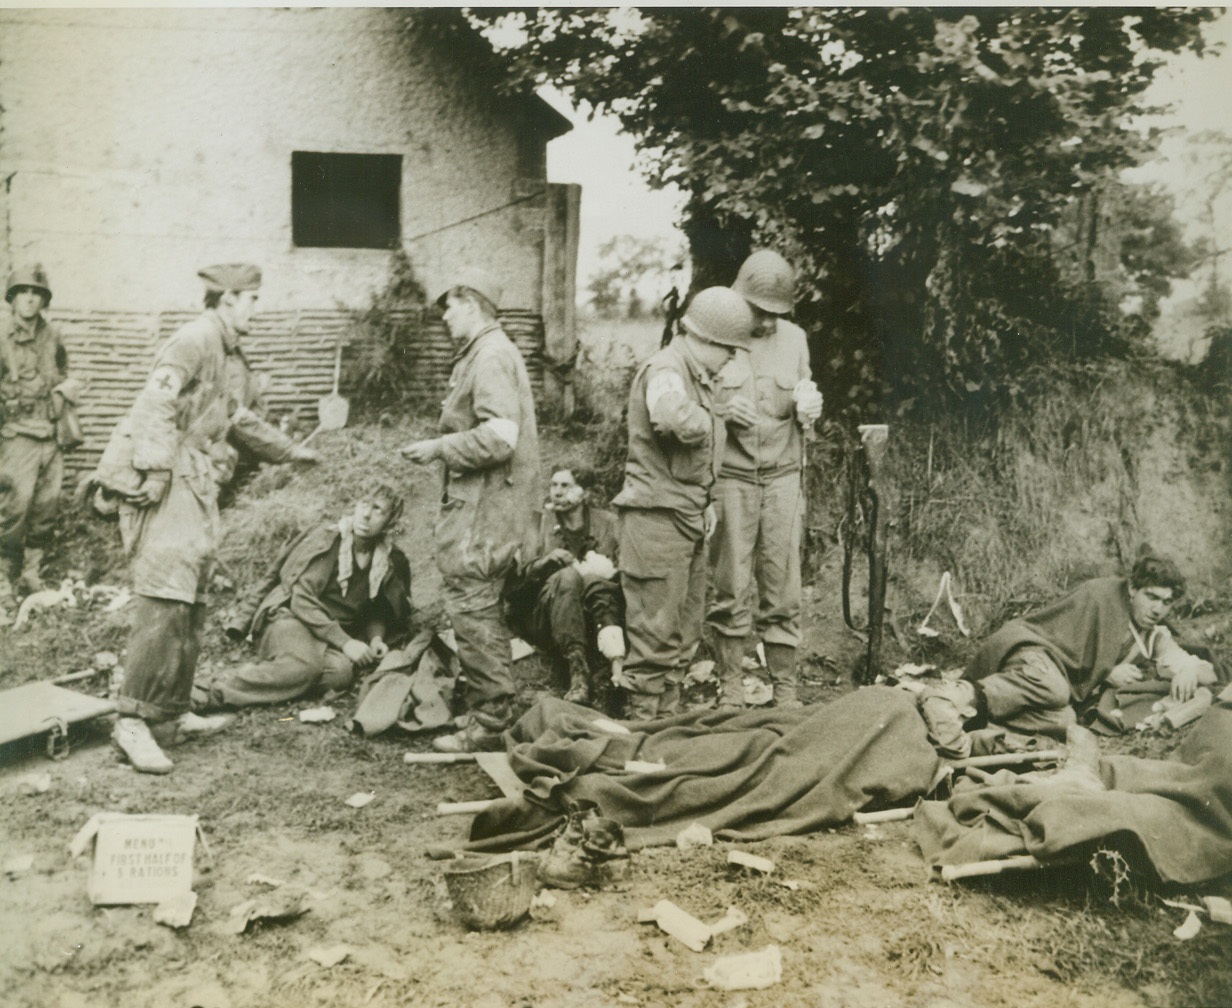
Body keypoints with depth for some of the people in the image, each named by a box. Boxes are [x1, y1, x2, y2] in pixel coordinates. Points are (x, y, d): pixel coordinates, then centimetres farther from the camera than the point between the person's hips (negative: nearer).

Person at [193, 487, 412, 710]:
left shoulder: (388, 561, 7)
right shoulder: (325, 540, -7)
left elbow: (376, 611, 21)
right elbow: (302, 600, -14)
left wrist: (376, 637, -2)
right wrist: (344, 642, -20)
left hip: (336, 634, 4)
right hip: (291, 618, -4)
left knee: (341, 671, -33)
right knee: (305, 664, -39)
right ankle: (214, 692, -37)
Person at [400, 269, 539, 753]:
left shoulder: (491, 355, -14)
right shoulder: (484, 353, 19)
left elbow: (500, 435, -25)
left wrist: (439, 447, -17)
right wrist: (444, 446, 15)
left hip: (484, 508, -11)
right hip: (480, 502, 11)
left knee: (472, 608, -7)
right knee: (480, 610, 16)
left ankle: (490, 722, 0)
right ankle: (491, 711, 26)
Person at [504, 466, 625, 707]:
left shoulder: (607, 522, 12)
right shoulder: (540, 522, 9)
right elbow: (517, 576, 3)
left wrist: (605, 570, -14)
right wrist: (545, 562, -14)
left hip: (597, 616, 1)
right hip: (544, 613, 0)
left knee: (593, 579, -30)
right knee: (567, 576, -31)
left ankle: (617, 667, -46)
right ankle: (578, 675, -47)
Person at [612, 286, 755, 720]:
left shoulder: (700, 377, 18)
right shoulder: (665, 370, -15)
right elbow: (675, 418, -39)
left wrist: (706, 503, 16)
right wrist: (706, 421, -17)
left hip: (689, 517, 10)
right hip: (657, 516, -10)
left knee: (686, 629, 16)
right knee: (656, 630, -4)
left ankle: (667, 714, 27)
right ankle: (643, 720, 5)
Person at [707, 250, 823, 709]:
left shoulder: (794, 338, 11)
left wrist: (808, 407, -3)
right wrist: (722, 409, -17)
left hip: (783, 477, 3)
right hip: (730, 477, -3)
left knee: (783, 591, 3)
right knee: (730, 589, -1)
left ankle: (785, 688, 12)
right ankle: (730, 688, 11)